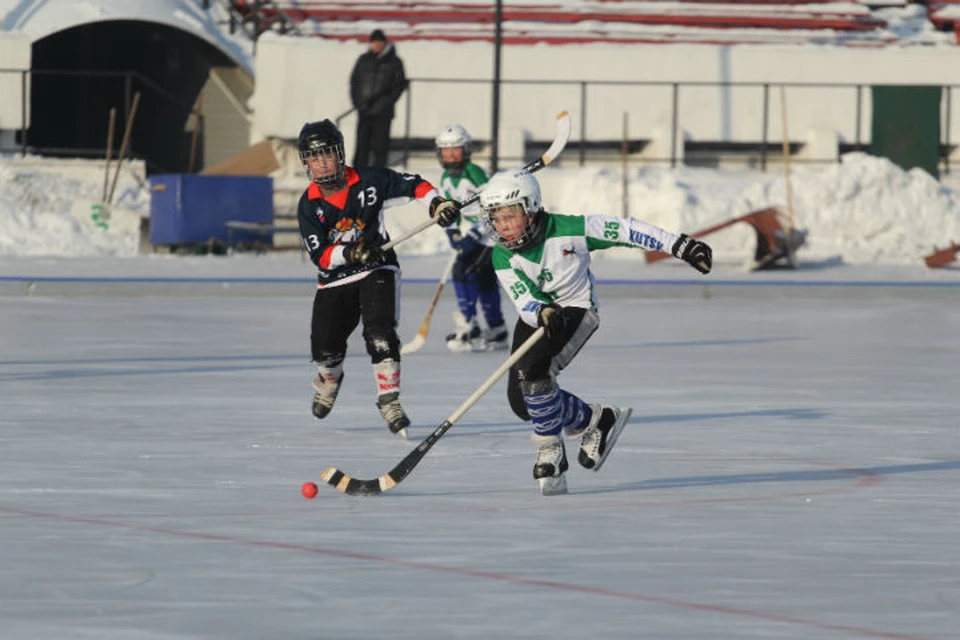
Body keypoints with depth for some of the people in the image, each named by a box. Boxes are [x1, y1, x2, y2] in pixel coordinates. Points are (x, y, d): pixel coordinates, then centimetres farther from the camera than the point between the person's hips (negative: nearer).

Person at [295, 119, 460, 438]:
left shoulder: (369, 182, -10)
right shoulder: (309, 205, -6)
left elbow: (413, 185, -4)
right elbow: (319, 255, -12)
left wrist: (436, 203, -23)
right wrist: (349, 253, -30)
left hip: (377, 270, -2)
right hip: (334, 280, 2)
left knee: (379, 333, -23)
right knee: (324, 346, 3)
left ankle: (389, 399, -17)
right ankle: (329, 380, 38)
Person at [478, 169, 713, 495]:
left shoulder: (567, 231, -23)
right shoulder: (502, 257, -14)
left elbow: (624, 230, -18)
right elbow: (523, 300, -23)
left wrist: (679, 245, -19)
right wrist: (543, 314, -47)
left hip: (576, 310, -5)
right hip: (535, 316, 5)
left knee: (532, 370, -28)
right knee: (521, 401, -5)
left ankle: (550, 451, -11)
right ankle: (595, 421, 18)